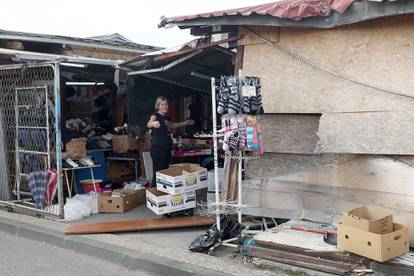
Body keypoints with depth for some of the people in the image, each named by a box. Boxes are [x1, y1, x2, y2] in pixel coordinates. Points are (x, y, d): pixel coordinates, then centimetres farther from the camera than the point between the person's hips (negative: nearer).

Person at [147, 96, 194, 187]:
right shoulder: (155, 115, -8)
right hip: (158, 149, -9)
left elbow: (172, 125, 39)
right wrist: (153, 123, -55)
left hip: (167, 148, 9)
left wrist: (185, 123, 44)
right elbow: (149, 124, -32)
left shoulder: (166, 117, 16)